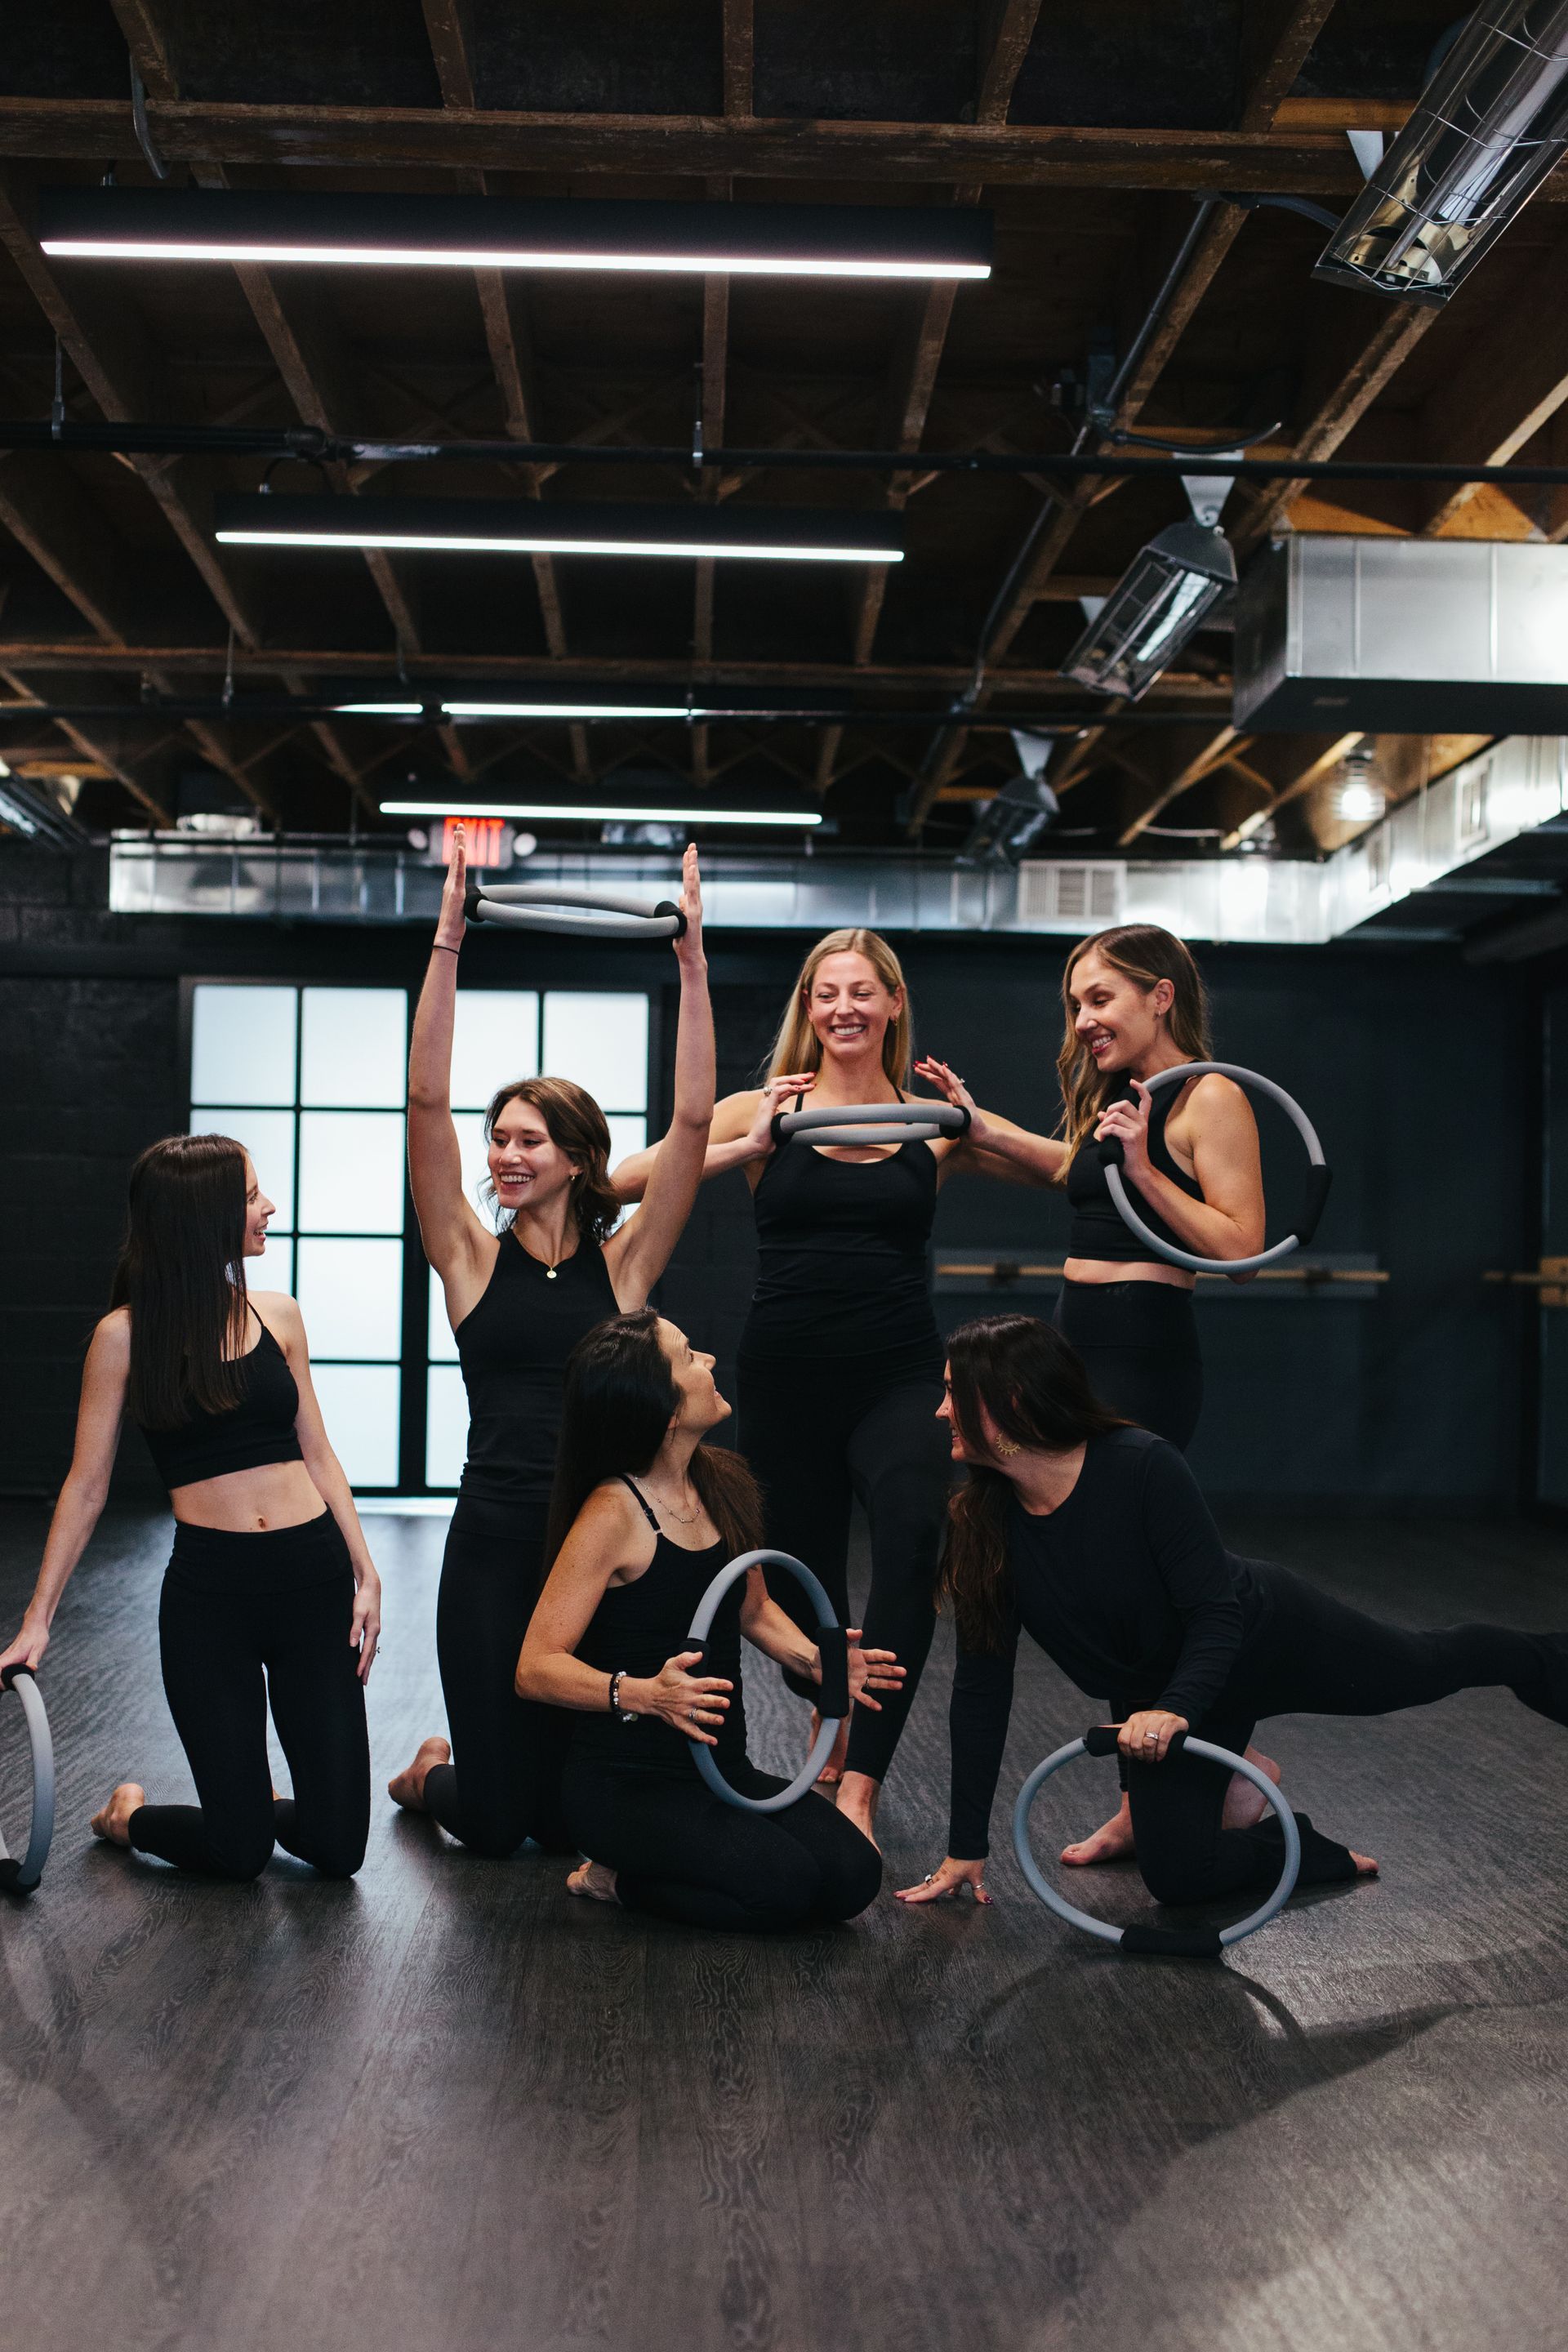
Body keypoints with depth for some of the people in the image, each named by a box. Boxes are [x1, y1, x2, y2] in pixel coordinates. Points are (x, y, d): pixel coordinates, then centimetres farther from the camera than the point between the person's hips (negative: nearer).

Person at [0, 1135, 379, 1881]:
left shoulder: (278, 1316, 6)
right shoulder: (126, 1335, -4)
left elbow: (316, 1453, 10)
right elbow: (86, 1485, -1)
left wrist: (365, 1572, 2)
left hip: (313, 1575, 3)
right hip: (207, 1589, -3)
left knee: (337, 1846, 3)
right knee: (238, 1851, 0)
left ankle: (258, 1811, 36)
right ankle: (127, 1815, 31)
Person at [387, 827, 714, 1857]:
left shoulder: (624, 1263, 2)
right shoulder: (473, 1258, 2)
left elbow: (693, 1120, -6)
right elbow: (428, 1102, -7)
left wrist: (692, 958, -9)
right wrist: (449, 942, -12)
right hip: (496, 1540, -1)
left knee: (579, 1820, 8)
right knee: (494, 1823, 3)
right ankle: (433, 1769, 37)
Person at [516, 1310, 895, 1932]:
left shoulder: (725, 1482, 5)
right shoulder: (614, 1512, -17)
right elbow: (536, 1668, -20)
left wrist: (815, 1661, 1)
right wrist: (644, 1694, -36)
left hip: (720, 1768, 7)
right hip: (626, 1786, -7)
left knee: (852, 1874, -12)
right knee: (784, 1885, -26)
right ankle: (618, 1879, 0)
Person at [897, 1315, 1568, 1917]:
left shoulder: (1143, 1467, -34)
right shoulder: (981, 1530, -21)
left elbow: (1217, 1612, -29)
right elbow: (981, 1689, -15)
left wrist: (1175, 1708, -47)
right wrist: (966, 1847, -13)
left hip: (1265, 1637, -3)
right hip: (1156, 1701, 3)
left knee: (1429, 1667, 21)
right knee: (1178, 1878, -10)